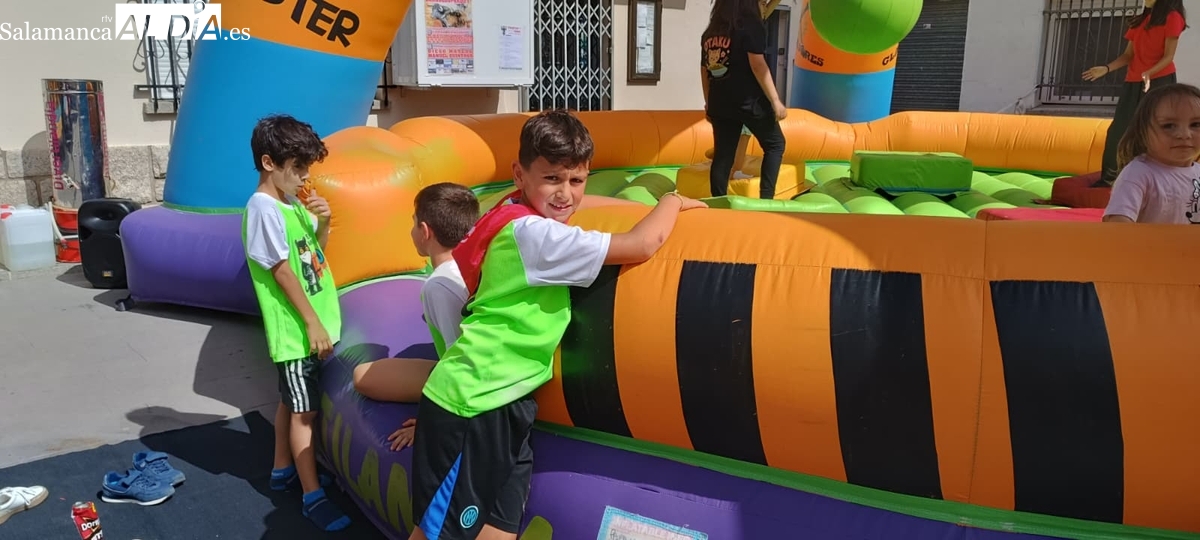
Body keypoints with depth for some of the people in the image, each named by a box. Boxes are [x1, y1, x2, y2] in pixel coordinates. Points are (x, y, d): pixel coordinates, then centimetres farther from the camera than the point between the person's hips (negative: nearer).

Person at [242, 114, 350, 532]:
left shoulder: (292, 202, 7)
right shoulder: (264, 208, -18)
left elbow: (316, 250, 20)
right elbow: (282, 271, -20)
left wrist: (323, 223, -1)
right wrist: (313, 325, -18)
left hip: (315, 322, 8)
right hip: (296, 329, -8)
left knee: (291, 402, 20)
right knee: (303, 410, -1)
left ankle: (283, 469, 35)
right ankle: (313, 496, 7)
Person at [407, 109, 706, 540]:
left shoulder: (520, 218, 6)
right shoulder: (534, 234, -21)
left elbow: (579, 203, 27)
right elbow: (642, 246, -23)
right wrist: (672, 202, -6)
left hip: (501, 403, 9)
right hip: (471, 406, -9)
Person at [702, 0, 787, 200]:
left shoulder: (710, 31, 12)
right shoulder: (752, 26, -6)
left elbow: (704, 70, 15)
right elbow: (758, 66, -14)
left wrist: (708, 103, 23)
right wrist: (775, 100, -12)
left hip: (720, 102, 5)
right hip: (749, 100, -5)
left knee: (723, 154, 9)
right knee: (775, 144, 10)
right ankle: (766, 198, 2)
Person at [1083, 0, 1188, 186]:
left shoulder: (1172, 17, -5)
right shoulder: (1140, 20, 14)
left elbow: (1169, 56, -11)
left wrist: (1149, 73, -27)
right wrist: (1106, 68, -2)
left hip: (1160, 81, -6)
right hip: (1133, 82, 6)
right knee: (1117, 129, 3)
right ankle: (1107, 177, 12)